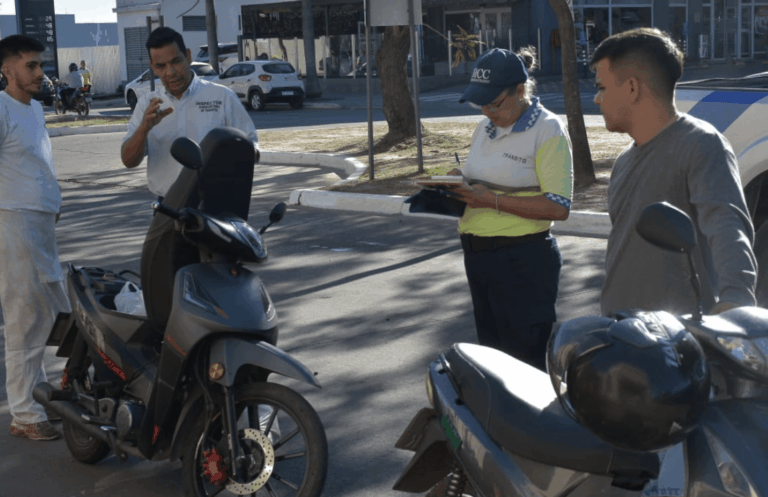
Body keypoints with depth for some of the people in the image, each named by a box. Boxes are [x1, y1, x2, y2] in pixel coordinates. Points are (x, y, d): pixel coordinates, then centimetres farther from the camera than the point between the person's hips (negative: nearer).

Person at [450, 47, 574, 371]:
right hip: (477, 256, 8)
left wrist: (493, 201, -21)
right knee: (491, 355, 16)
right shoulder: (487, 127, 12)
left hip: (523, 261, -8)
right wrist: (461, 183, 0)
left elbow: (558, 207, -19)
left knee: (524, 364, -1)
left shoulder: (547, 131, -11)